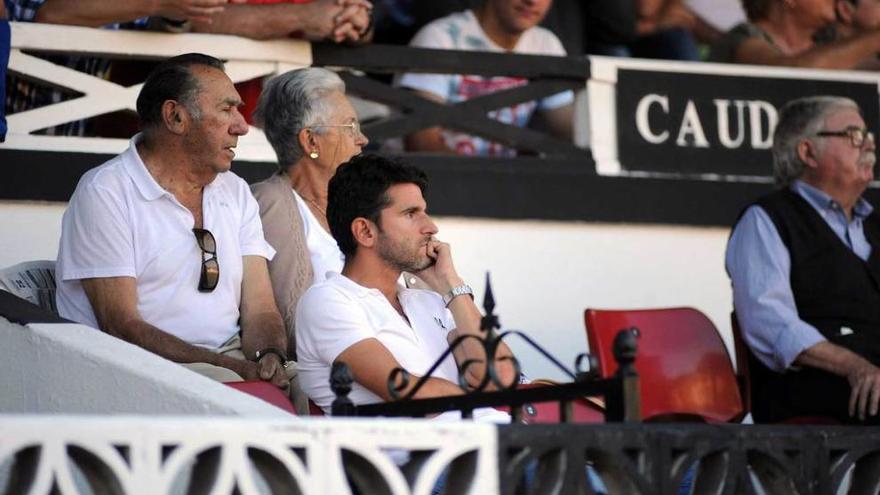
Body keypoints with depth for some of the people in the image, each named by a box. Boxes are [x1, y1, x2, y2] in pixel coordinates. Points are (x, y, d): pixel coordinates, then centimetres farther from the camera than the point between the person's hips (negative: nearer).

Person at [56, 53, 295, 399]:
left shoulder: (236, 193, 18)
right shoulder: (105, 193, -4)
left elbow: (259, 310, 10)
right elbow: (121, 326, -13)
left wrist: (269, 358, -16)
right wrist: (237, 370, -23)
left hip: (232, 361, 6)